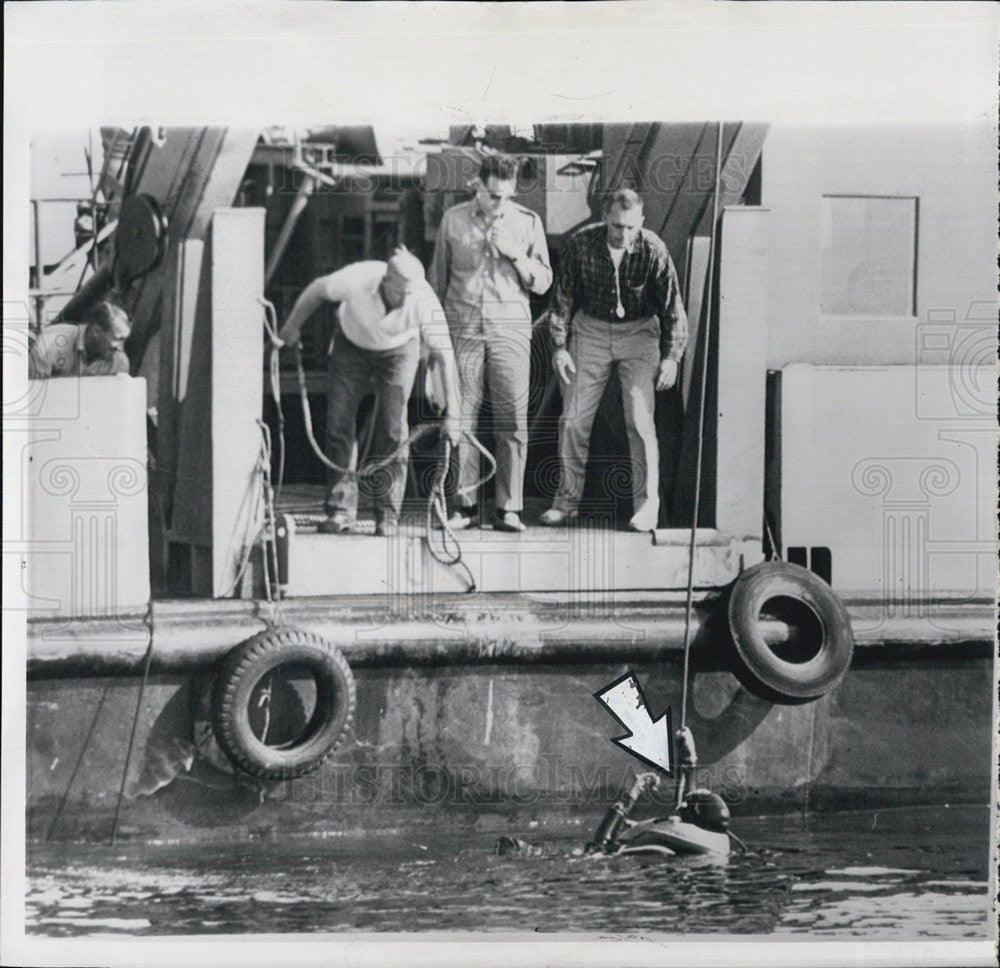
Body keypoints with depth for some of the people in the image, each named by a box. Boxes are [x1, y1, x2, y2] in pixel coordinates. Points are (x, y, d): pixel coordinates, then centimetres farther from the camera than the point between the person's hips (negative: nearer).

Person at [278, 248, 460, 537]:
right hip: (351, 345, 1)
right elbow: (317, 290, -13)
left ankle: (387, 515, -3)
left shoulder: (424, 300, -35)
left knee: (392, 427, -12)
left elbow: (444, 355, -28)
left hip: (398, 350, -1)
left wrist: (452, 413, -30)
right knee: (338, 423, -8)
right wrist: (292, 327, 2)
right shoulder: (357, 280, -35)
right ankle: (341, 510, 0)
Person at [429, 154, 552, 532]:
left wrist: (516, 254, -9)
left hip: (510, 327, 0)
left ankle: (508, 508, 1)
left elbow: (543, 282, 7)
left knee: (513, 419, -5)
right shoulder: (453, 220, 8)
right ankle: (465, 504, 6)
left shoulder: (528, 222, 7)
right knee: (461, 417, -1)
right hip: (463, 326, 0)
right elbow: (438, 278, 15)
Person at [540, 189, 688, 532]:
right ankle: (567, 501, 13)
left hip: (638, 334, -2)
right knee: (573, 420, 0)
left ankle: (647, 505, -5)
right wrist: (559, 346, -2)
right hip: (591, 330, 2)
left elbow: (673, 307, -5)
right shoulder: (580, 243, -13)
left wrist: (671, 357, -7)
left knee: (640, 420, -13)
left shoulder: (653, 251, -16)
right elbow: (562, 298, 0)